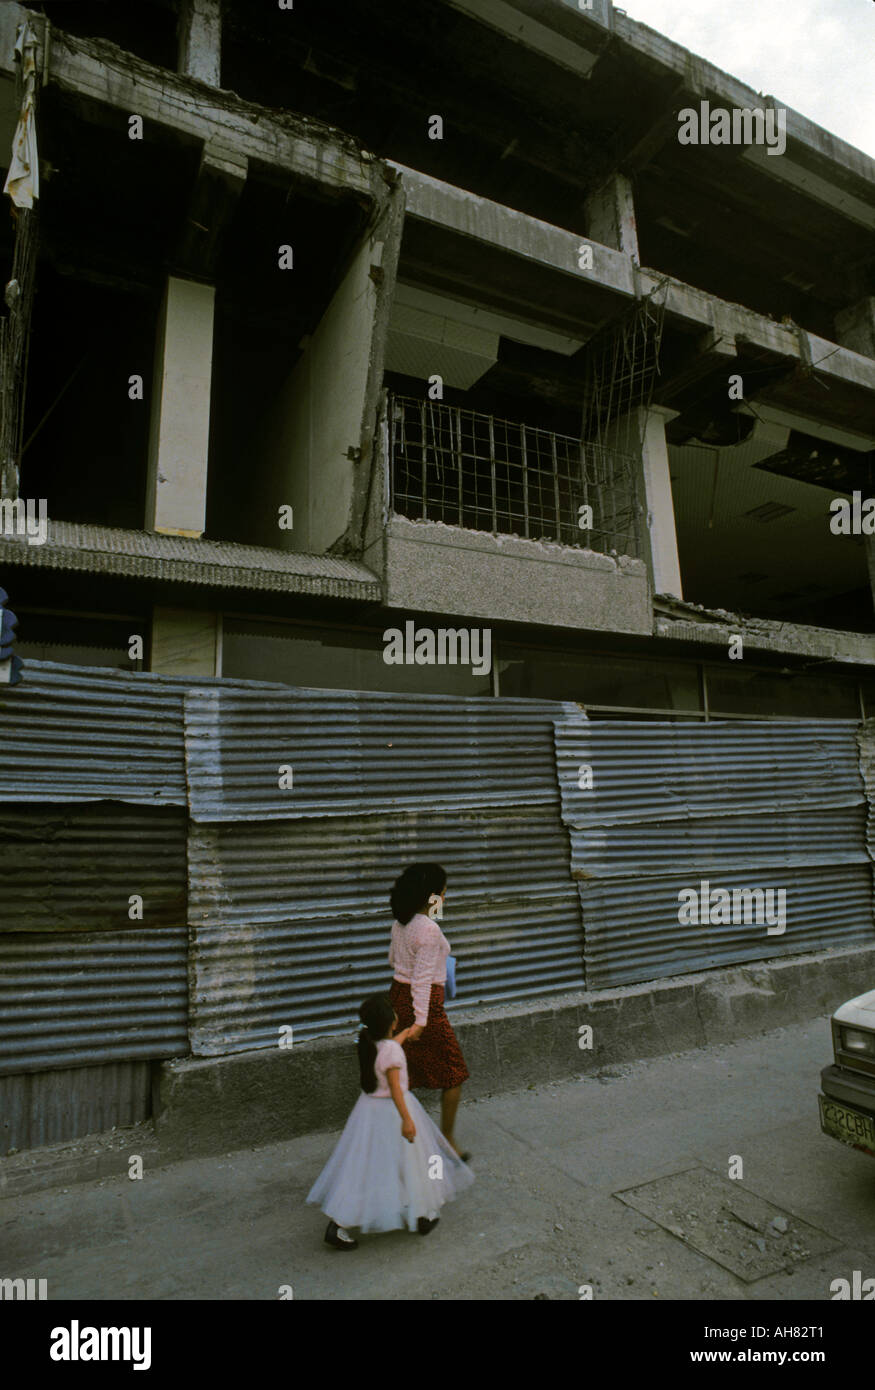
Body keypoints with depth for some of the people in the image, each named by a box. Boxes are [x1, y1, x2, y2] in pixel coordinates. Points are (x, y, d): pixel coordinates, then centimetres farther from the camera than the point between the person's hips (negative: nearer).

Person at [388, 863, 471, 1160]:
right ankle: (448, 1143, 21)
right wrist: (421, 1020, -23)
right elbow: (423, 977, -24)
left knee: (407, 1073, 19)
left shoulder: (400, 923, 3)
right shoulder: (429, 929, -22)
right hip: (425, 1002, -8)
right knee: (453, 1074, 9)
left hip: (398, 993, 8)